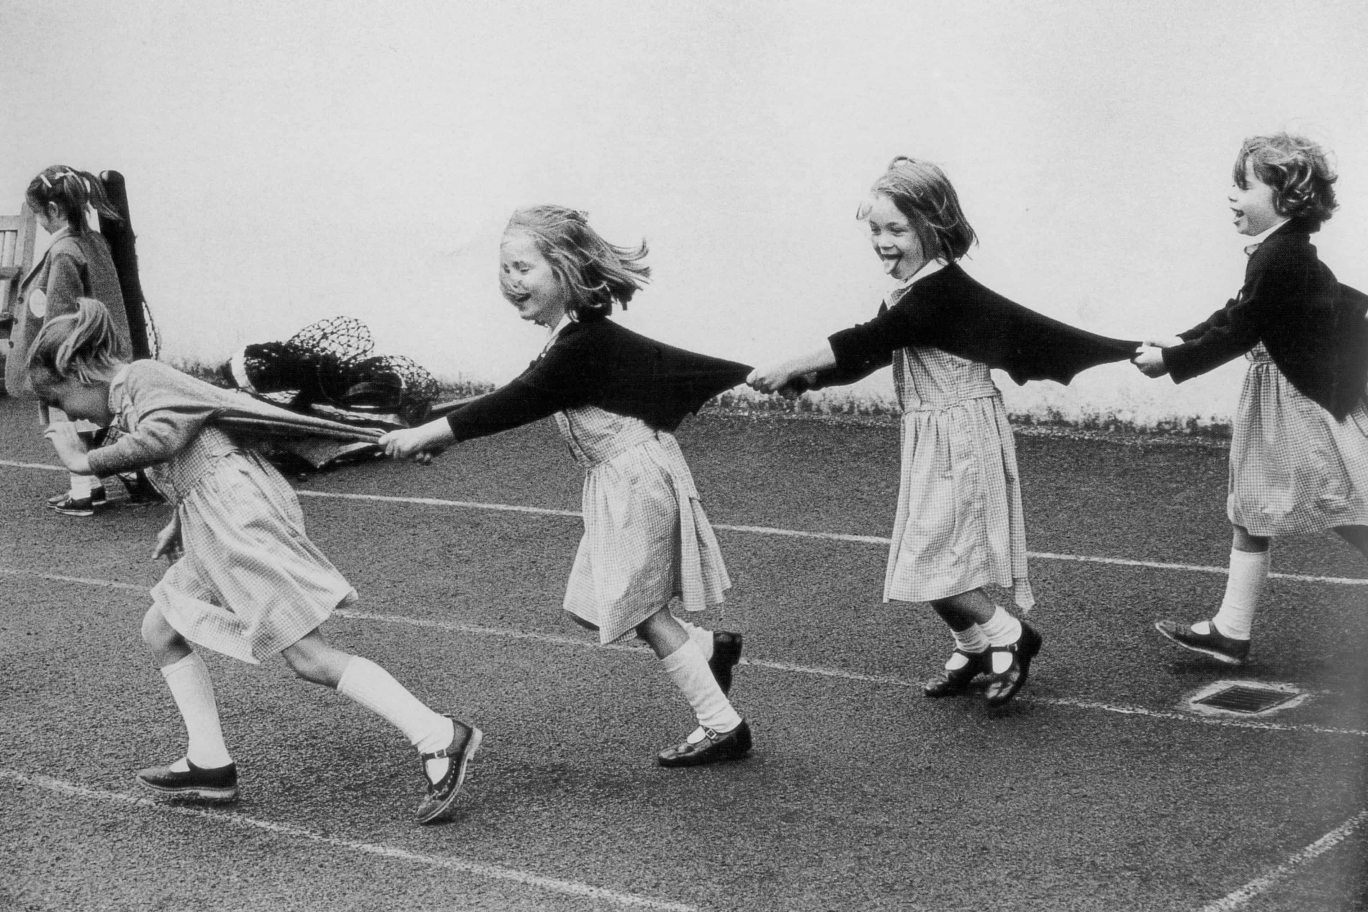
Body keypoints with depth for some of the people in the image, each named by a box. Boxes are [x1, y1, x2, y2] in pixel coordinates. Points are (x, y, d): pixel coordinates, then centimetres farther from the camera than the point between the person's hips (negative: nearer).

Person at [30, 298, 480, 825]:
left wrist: (86, 461, -16)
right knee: (161, 629, 16)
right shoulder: (130, 401, 23)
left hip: (240, 516, -11)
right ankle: (210, 765, 17)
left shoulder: (142, 377, -5)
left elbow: (160, 436, -25)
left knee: (308, 657, -13)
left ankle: (438, 739, -15)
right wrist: (179, 524, 23)